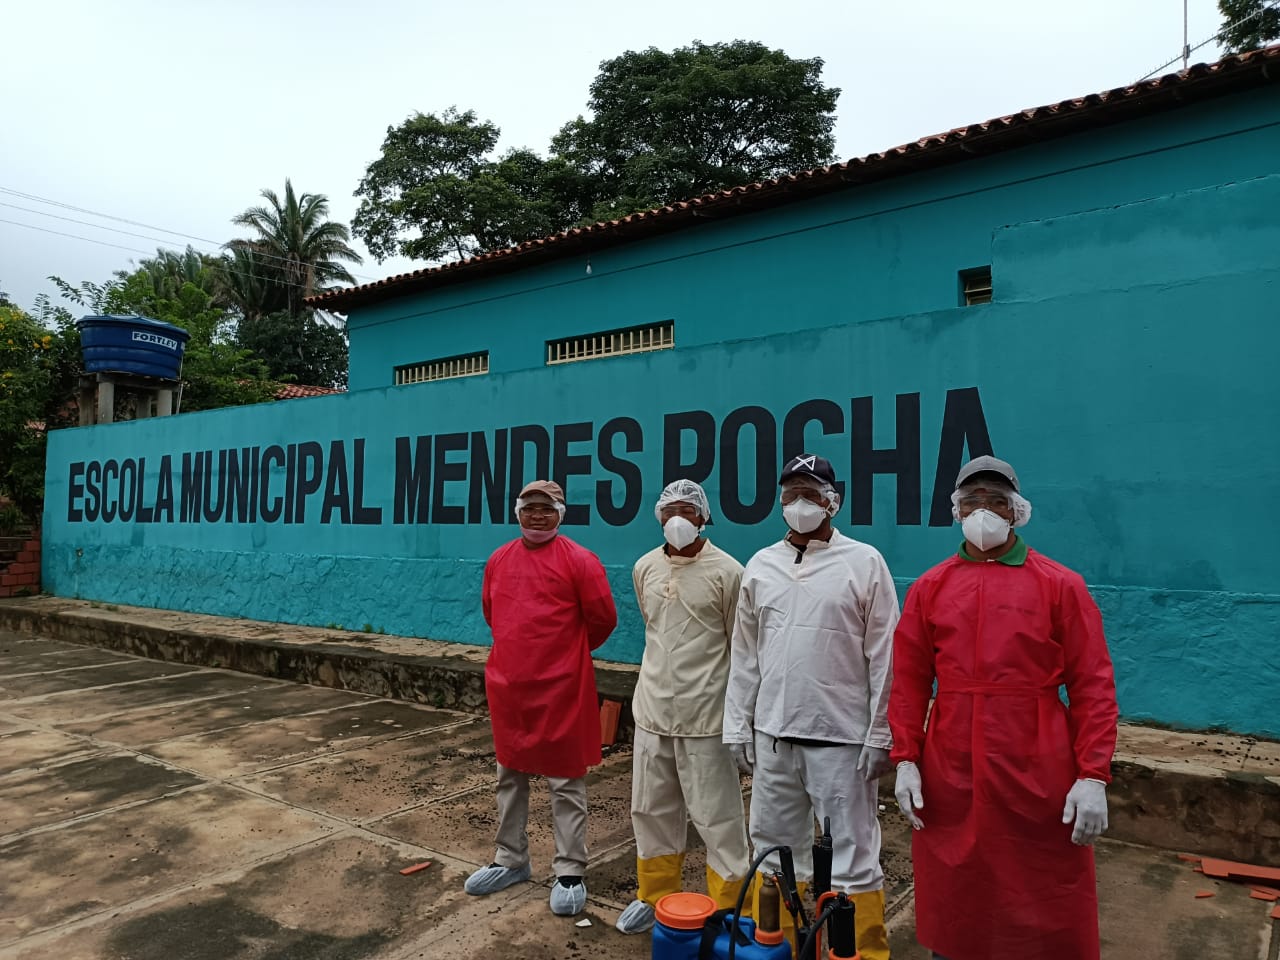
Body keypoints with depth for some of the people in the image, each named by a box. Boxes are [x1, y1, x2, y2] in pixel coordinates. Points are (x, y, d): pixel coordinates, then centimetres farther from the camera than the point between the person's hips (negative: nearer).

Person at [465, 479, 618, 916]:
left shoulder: (580, 561, -11)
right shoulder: (498, 559, 7)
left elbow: (603, 619, -7)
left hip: (561, 689, -5)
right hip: (506, 686, 6)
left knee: (565, 782, 5)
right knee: (509, 777, 17)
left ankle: (570, 872, 17)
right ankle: (511, 860, 34)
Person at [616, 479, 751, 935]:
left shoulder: (727, 572, -10)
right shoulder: (644, 568, 5)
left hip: (705, 714, -5)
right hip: (652, 708, 6)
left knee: (717, 816, 4)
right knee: (651, 809, 18)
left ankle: (728, 909, 22)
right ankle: (654, 895, 36)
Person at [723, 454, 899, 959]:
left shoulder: (865, 562, -5)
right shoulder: (761, 565, 7)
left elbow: (884, 657, -5)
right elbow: (745, 655, 10)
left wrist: (880, 735, -7)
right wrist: (737, 726, 9)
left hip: (842, 736, -4)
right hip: (773, 733, 5)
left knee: (854, 855, 5)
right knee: (775, 846, 17)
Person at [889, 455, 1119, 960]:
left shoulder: (1061, 585, -2)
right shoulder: (929, 589, 5)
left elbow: (1093, 687, -4)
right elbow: (908, 683, 5)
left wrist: (1093, 776, -9)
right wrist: (906, 760, -1)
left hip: (1037, 774, -2)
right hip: (949, 776, 2)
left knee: (1047, 912, 11)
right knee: (953, 903, 16)